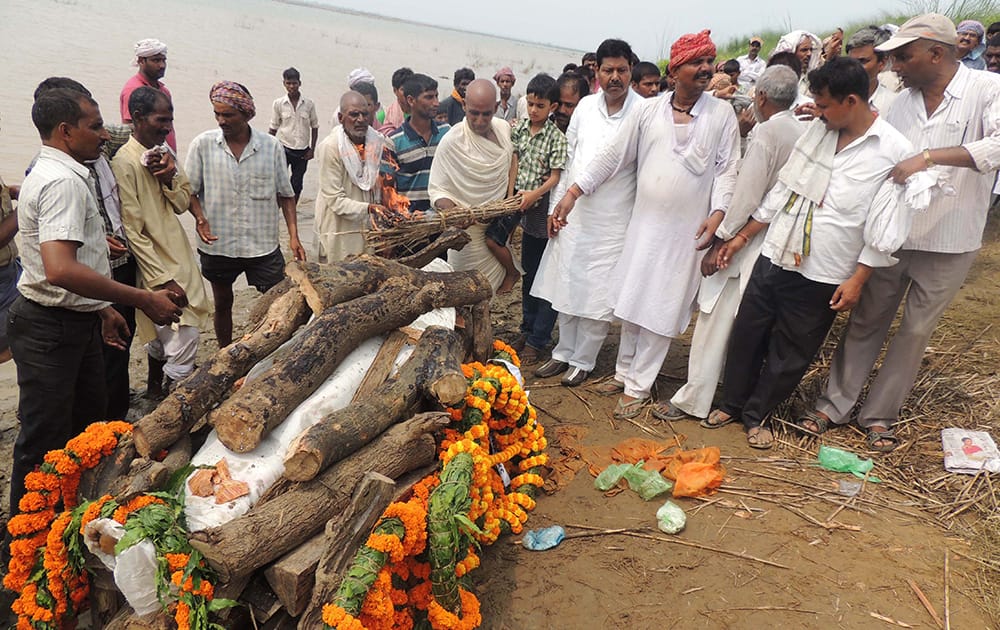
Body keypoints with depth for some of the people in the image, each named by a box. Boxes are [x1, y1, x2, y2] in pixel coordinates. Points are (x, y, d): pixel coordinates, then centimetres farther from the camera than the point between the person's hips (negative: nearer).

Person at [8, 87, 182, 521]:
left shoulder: (57, 173, 14)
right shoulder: (63, 181, -22)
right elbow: (60, 270, -35)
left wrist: (101, 308, 23)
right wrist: (142, 300, -31)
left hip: (75, 321, 11)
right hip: (49, 328, -11)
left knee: (88, 419, 24)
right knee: (44, 441, 2)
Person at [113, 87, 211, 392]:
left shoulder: (163, 153, 9)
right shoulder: (125, 163, -16)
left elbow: (182, 204, 11)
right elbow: (133, 232, -18)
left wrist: (169, 179, -10)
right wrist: (164, 280, -20)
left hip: (178, 255, 8)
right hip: (154, 265, -8)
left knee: (161, 337, 20)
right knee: (183, 340, -10)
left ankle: (155, 391, 37)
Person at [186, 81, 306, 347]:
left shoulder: (272, 146, -3)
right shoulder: (202, 145, -4)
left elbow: (285, 194, 3)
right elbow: (190, 191, 3)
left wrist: (293, 236, -5)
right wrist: (200, 218, -17)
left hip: (263, 245, -1)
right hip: (217, 244, 1)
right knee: (223, 304, 17)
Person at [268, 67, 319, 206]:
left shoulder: (309, 104, -2)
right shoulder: (278, 104, -3)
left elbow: (314, 127, 7)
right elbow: (273, 129, 4)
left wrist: (312, 149, 1)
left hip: (302, 151, 1)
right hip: (284, 149, -1)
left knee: (297, 185, 9)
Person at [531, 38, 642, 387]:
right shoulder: (585, 106, 5)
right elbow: (569, 159, 11)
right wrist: (557, 205, 10)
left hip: (613, 221, -5)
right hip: (573, 215, 5)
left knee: (597, 294, 4)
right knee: (566, 287, 14)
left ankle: (583, 361, 23)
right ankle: (563, 353, 31)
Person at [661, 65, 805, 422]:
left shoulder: (765, 133, -15)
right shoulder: (804, 134, 7)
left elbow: (746, 197, -19)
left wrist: (720, 242, -13)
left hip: (749, 244, -8)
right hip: (778, 242, 8)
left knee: (715, 322, 0)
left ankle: (692, 400, 8)